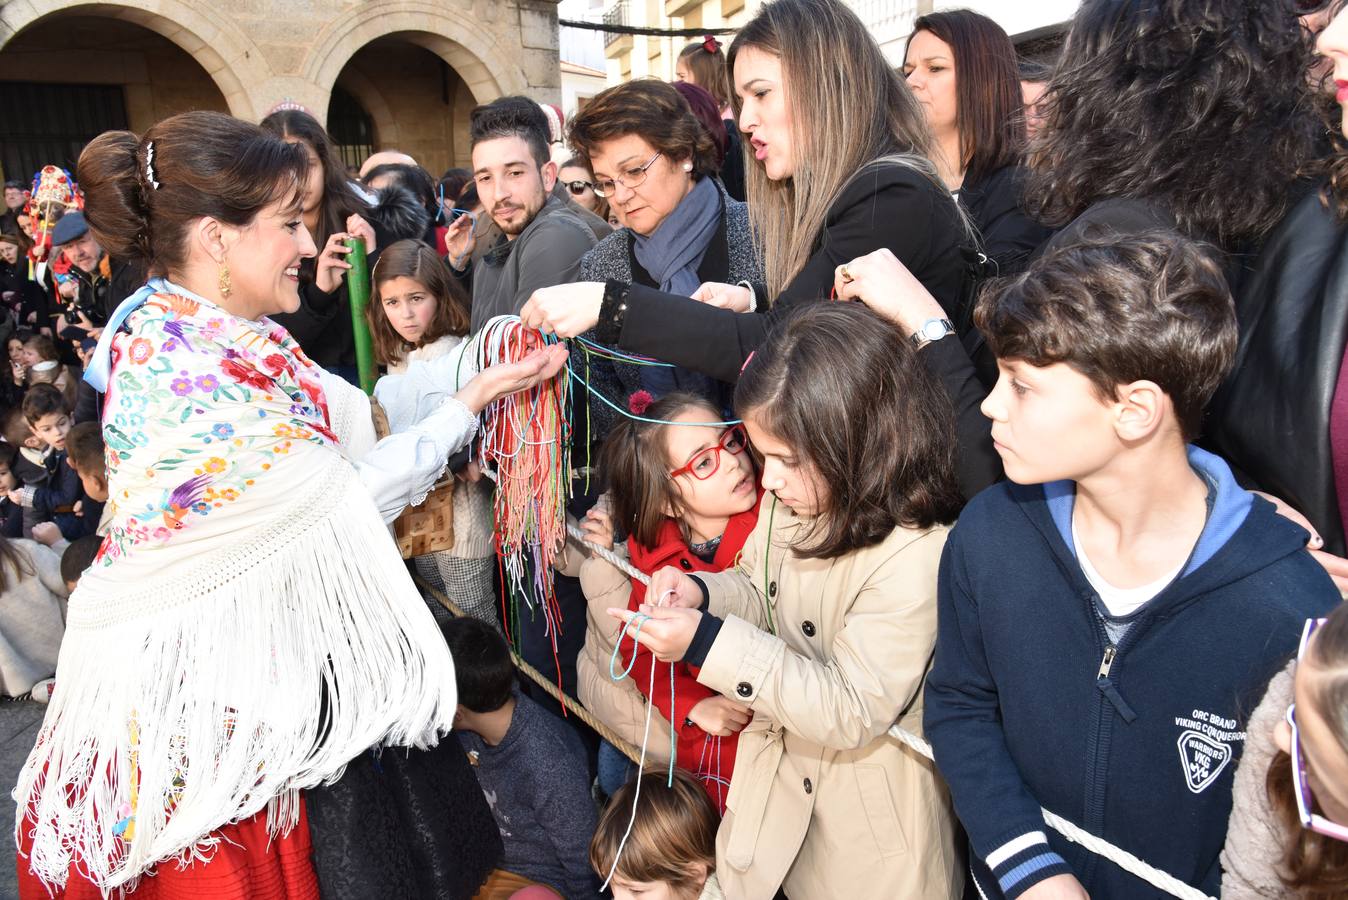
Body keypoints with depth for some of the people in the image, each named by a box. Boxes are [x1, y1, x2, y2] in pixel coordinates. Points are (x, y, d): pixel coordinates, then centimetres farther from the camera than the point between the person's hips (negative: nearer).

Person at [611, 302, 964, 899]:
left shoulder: (915, 555, -30)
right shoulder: (792, 498, -8)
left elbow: (852, 713, -28)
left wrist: (709, 643, -32)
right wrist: (701, 593, -14)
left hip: (869, 813, -6)